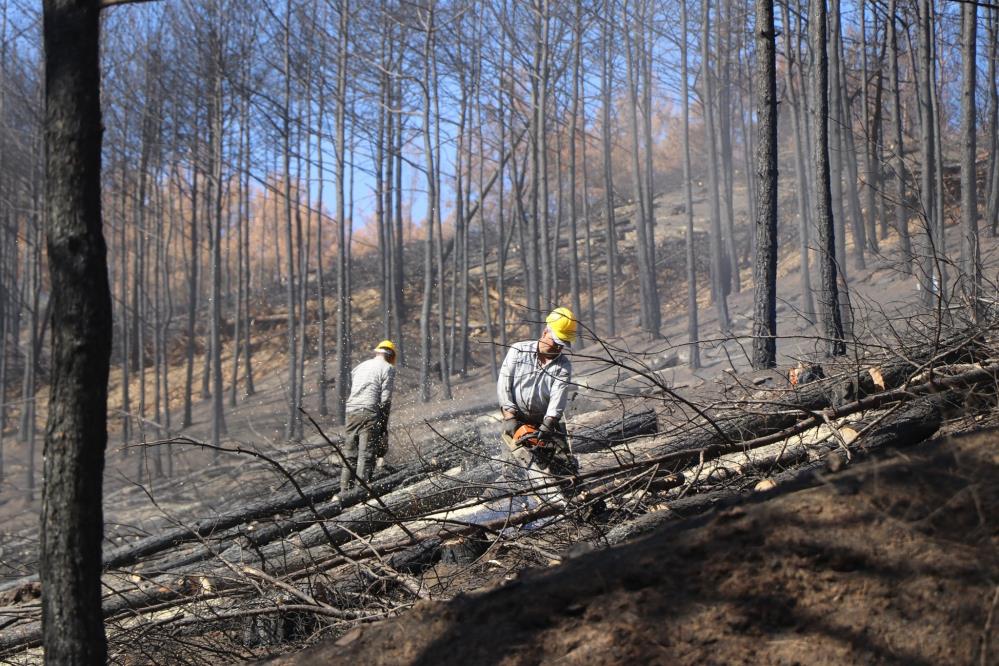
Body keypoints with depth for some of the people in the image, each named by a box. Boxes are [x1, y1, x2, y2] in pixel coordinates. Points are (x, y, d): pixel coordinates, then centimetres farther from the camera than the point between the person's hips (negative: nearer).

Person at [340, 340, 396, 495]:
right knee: (366, 456, -7)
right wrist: (384, 425, -1)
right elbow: (385, 399, -5)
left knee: (350, 455, 9)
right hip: (370, 414, -6)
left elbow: (352, 391, 16)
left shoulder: (359, 367, 22)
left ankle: (344, 491, 5)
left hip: (351, 412, 6)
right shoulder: (387, 368, 2)